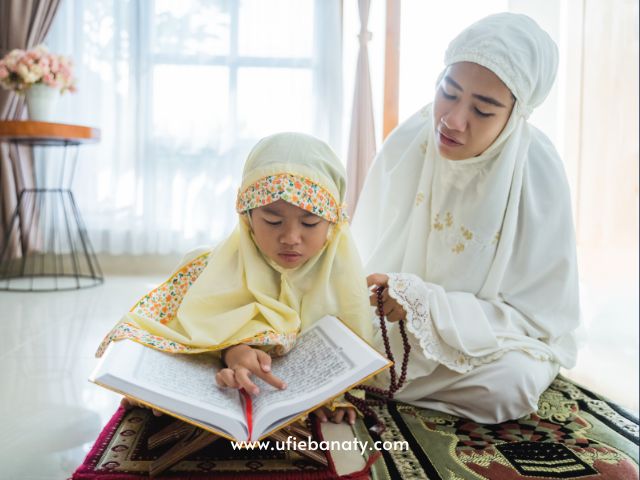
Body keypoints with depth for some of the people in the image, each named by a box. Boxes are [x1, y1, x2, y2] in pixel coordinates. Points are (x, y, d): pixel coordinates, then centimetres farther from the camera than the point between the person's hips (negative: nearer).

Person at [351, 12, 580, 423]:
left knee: (508, 382, -32)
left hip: (494, 338, -1)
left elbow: (536, 313, -17)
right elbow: (366, 251, -2)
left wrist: (424, 303, -30)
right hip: (391, 328, 2)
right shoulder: (405, 145, -13)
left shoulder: (538, 175, -20)